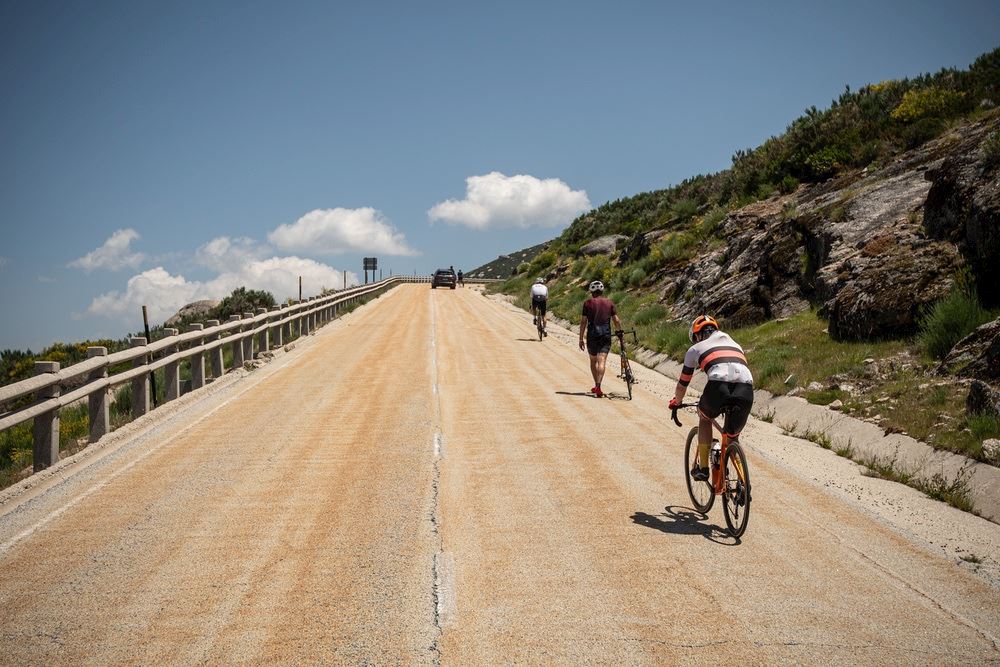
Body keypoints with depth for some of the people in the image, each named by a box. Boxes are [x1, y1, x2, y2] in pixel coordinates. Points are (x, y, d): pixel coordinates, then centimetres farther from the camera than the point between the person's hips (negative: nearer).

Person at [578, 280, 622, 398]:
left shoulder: (588, 303, 2)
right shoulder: (609, 303, 6)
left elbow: (583, 322, -1)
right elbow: (616, 320, 2)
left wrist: (581, 339, 3)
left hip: (592, 335, 0)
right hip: (606, 334, 0)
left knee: (593, 360, 17)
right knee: (602, 361, -6)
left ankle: (596, 386, 23)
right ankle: (598, 387, -20)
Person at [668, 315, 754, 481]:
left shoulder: (695, 349, 26)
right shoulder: (734, 344, 37)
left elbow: (683, 383, 33)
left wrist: (675, 402, 52)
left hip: (718, 385, -3)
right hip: (746, 389, 3)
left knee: (704, 417, 29)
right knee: (732, 437, 22)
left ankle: (702, 467, 24)